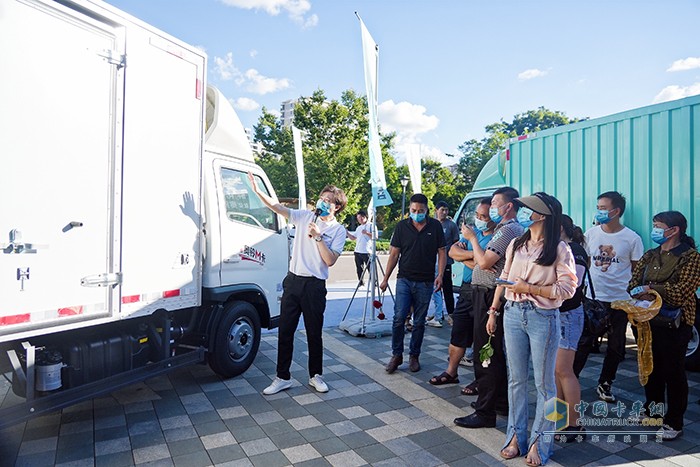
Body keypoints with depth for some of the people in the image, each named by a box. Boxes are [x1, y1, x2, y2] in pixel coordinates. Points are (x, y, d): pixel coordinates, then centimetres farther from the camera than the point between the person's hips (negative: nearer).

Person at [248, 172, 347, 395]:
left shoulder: (338, 230, -3)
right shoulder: (305, 216, 5)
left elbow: (330, 260, -12)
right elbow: (278, 208, -4)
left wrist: (318, 237, -19)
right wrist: (257, 191, -16)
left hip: (314, 285, -3)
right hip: (293, 281, 3)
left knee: (314, 333, 9)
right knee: (285, 331, 7)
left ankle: (315, 375, 29)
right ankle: (283, 377, 21)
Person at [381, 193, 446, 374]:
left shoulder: (435, 226, 1)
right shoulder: (402, 226, 1)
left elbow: (441, 252, 4)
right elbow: (394, 254, 4)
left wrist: (440, 274, -9)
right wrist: (386, 278, 1)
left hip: (425, 282, 0)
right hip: (404, 279, 0)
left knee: (419, 322, 8)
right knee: (399, 318, -6)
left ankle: (414, 356, 23)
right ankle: (396, 355, 10)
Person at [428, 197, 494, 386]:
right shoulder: (474, 231, 10)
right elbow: (453, 251, 1)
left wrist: (464, 255, -10)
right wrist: (473, 254, -15)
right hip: (466, 289, 8)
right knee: (457, 334, 16)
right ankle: (451, 373, 30)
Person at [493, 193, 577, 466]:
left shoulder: (559, 249, -8)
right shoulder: (516, 245, 9)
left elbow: (567, 288, -12)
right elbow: (504, 279, 13)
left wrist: (530, 289, -17)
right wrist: (493, 311, 13)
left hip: (543, 318, -5)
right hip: (513, 314, 5)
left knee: (543, 382, 8)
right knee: (516, 379, 12)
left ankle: (538, 442, 21)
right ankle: (516, 436, 26)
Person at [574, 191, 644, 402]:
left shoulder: (632, 238, -5)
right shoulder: (591, 234, 1)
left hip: (620, 300, 0)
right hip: (592, 298, 0)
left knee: (616, 347, 12)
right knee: (583, 343, 2)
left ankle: (605, 384, 29)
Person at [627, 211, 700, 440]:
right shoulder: (650, 256, 11)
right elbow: (633, 284, 5)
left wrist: (649, 289, -13)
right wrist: (644, 294, -14)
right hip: (648, 320, 6)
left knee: (673, 371, 4)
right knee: (651, 367, 15)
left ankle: (674, 422, 16)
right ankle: (652, 409, 32)